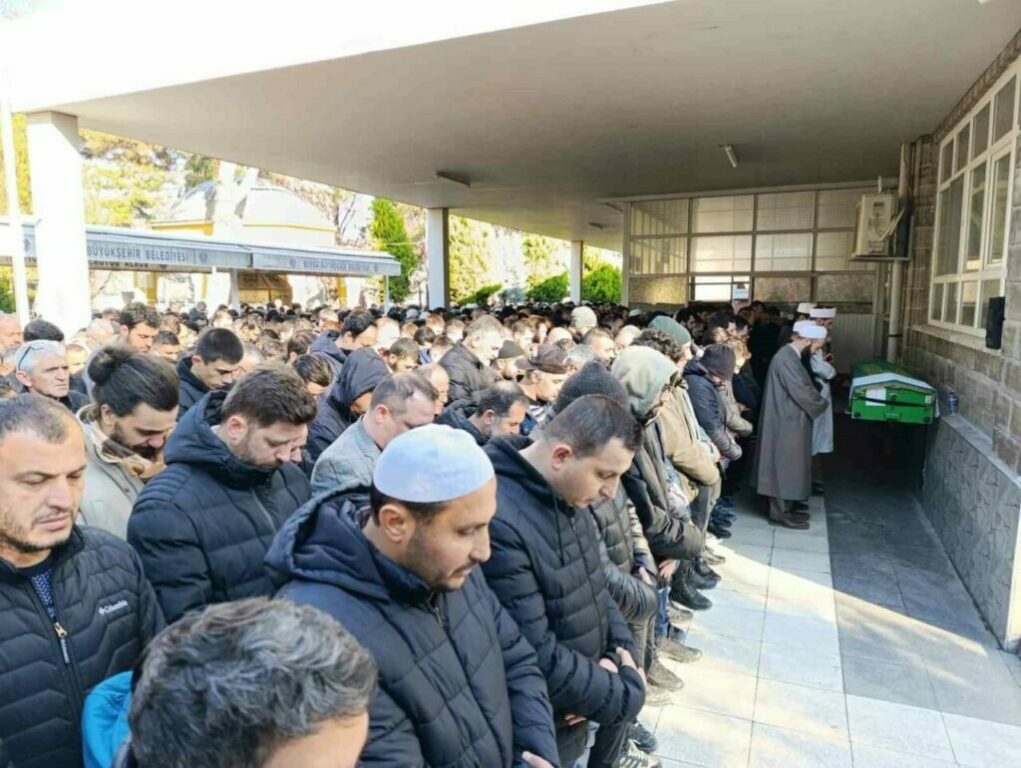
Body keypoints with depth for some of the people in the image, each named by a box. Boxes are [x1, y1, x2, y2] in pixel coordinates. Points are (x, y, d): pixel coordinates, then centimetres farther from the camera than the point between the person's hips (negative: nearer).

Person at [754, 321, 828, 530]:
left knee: (789, 466, 16)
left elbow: (802, 387, 17)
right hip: (786, 423, -10)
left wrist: (817, 402, 3)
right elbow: (803, 393, -21)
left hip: (790, 420, 10)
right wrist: (822, 405, -4)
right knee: (784, 466, -2)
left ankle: (785, 508, 26)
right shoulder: (786, 358, -22)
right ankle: (779, 513, 8)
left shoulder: (790, 355, 11)